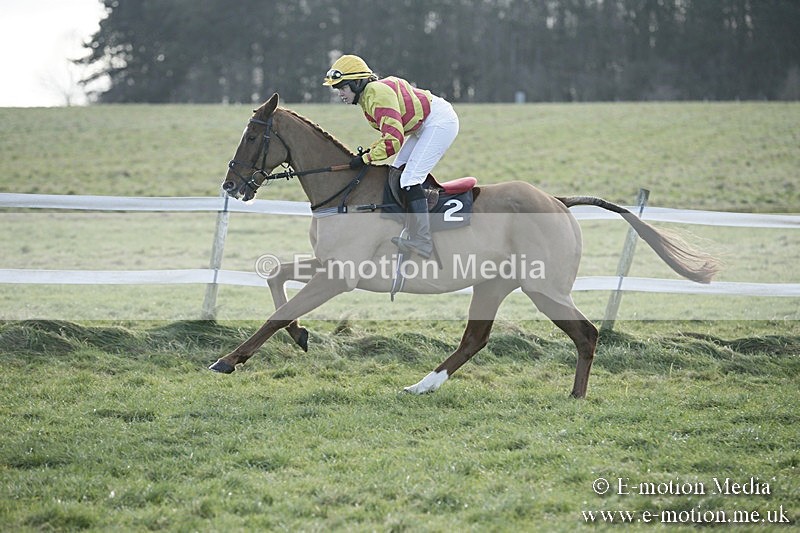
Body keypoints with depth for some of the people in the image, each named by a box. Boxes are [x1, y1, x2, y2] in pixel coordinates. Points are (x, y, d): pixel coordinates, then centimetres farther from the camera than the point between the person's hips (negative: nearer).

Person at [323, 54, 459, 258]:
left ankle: (423, 241, -19)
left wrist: (365, 159, -20)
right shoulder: (367, 96, 8)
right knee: (396, 173, 10)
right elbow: (390, 133, 17)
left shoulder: (378, 95, -24)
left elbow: (394, 140, -29)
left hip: (441, 122, -11)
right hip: (424, 125, 11)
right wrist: (369, 151, 2)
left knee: (410, 178, -16)